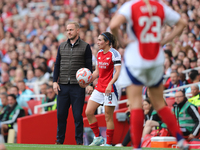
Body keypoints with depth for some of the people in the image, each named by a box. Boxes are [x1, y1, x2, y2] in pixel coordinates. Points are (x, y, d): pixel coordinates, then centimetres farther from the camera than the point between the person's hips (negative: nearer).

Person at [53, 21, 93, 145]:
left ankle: (79, 141, 5)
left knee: (78, 115, -2)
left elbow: (89, 66, 2)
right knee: (61, 114, 4)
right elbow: (57, 64, 14)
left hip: (78, 86, -3)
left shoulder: (85, 47, 3)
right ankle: (60, 140, 13)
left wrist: (89, 84, -6)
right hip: (63, 86, 3)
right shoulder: (62, 46, 12)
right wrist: (55, 81, 4)